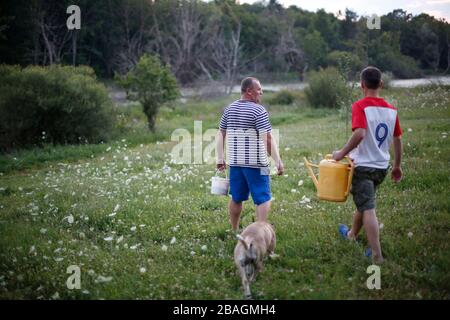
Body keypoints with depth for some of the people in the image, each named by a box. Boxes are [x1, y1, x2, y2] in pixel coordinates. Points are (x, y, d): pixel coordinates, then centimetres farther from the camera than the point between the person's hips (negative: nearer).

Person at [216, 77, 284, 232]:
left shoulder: (229, 109, 8)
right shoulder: (258, 111, -12)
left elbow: (220, 135, 11)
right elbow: (268, 139, -16)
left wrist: (220, 158, 16)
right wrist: (278, 161, -12)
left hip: (235, 162, 6)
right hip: (256, 163, -6)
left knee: (236, 198, 16)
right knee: (263, 198, 2)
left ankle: (235, 231, 26)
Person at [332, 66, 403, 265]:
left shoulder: (360, 106, -15)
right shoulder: (391, 109, 2)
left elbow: (359, 133, -29)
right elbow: (397, 140, 8)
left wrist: (342, 153, -18)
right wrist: (397, 166, 18)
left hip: (362, 165, -6)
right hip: (382, 166, 6)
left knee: (368, 209, -5)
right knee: (364, 202, 25)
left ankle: (377, 255, -9)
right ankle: (351, 234, 46)